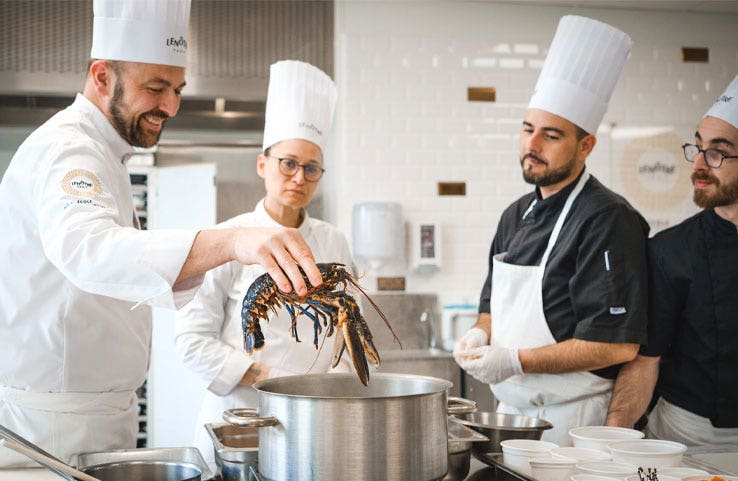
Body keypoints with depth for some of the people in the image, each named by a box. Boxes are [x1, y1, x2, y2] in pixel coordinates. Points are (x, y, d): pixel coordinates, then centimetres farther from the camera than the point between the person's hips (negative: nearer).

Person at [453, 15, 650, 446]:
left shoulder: (609, 221, -16)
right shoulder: (517, 215, 10)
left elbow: (618, 344, -21)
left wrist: (517, 361, -22)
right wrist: (481, 335, -1)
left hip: (570, 424, -7)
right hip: (511, 411, 8)